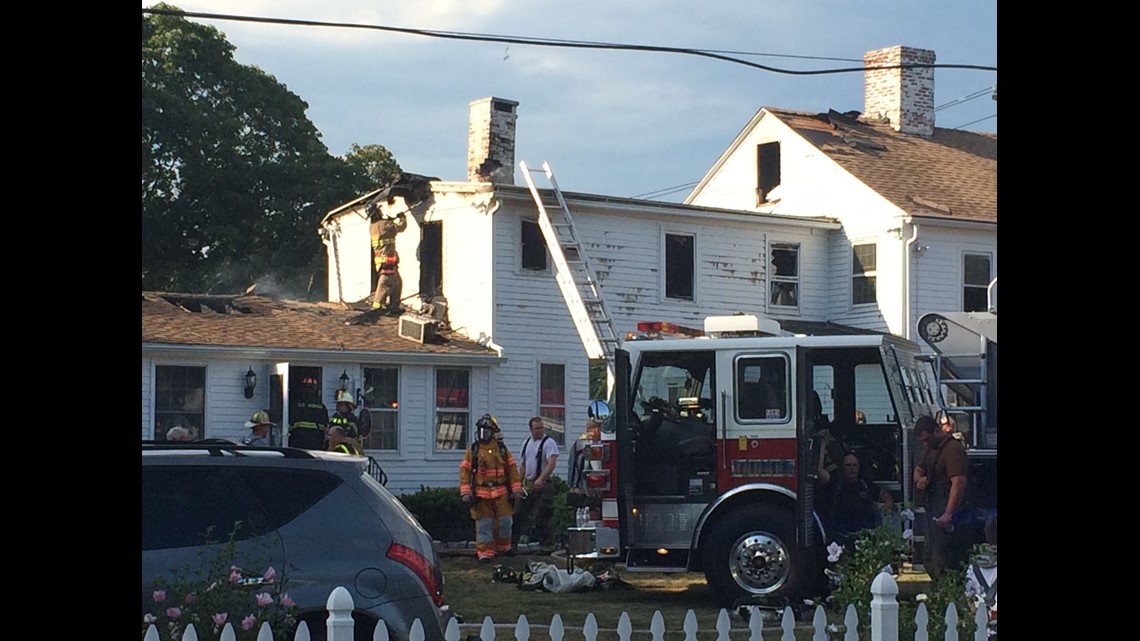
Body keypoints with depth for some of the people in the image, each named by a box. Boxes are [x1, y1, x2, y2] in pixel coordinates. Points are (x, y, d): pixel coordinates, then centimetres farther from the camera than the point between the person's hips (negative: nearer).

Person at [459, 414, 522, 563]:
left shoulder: (502, 449, 7)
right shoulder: (473, 450, 4)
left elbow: (512, 469, 9)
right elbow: (464, 471, 2)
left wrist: (516, 489, 4)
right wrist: (465, 493, -6)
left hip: (501, 493, 1)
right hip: (480, 494, -1)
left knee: (505, 521, 2)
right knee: (484, 524, -1)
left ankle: (503, 547, 23)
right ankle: (485, 552, 3)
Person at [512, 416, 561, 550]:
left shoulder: (549, 443, -8)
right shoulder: (527, 443, 15)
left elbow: (551, 463, -21)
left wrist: (541, 479, -32)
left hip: (542, 485, -7)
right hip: (527, 484, 7)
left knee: (543, 516, -8)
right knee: (518, 514, 8)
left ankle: (547, 544, -3)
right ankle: (512, 543, 14)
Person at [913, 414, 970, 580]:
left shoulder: (953, 449, -16)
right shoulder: (931, 449, 17)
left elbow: (959, 482, -24)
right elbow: (919, 468, 32)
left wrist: (949, 514, -30)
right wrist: (919, 479, 6)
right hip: (934, 512, 10)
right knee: (929, 558, 13)